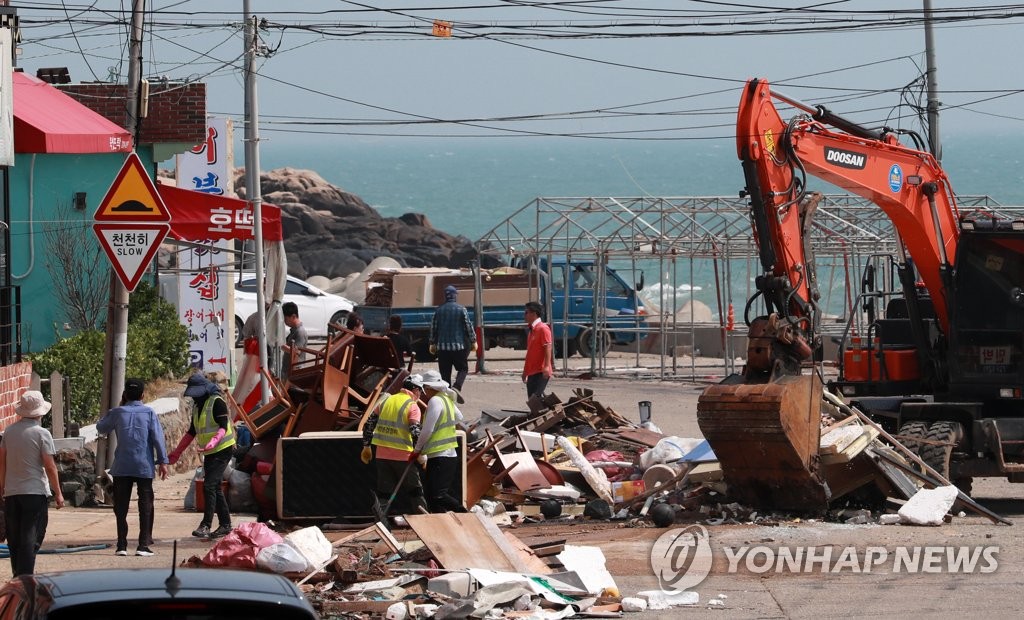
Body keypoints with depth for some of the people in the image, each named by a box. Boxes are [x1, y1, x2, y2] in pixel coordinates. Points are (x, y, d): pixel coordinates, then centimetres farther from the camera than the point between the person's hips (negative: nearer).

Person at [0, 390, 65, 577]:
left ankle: (18, 575, 18)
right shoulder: (42, 434, -10)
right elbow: (50, 466, -10)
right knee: (30, 537, -4)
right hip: (35, 491, -5)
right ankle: (26, 577, -11)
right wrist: (58, 493, -3)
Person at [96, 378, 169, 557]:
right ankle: (143, 545, -2)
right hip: (144, 468, -1)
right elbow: (157, 437, -6)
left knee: (121, 507, 6)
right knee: (145, 506, 4)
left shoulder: (117, 413, 2)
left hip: (122, 468, 1)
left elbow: (101, 428, 18)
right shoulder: (149, 413, -1)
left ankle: (122, 545, 2)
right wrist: (162, 461, -3)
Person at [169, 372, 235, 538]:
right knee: (215, 488, 11)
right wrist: (177, 453, 19)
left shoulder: (217, 402, -14)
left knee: (209, 486, -16)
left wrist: (214, 441, -39)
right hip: (209, 453, 9)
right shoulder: (197, 405, 13)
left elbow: (223, 427, -22)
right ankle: (225, 524, 17)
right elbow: (192, 432, 21)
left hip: (222, 450, -9)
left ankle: (206, 525, -18)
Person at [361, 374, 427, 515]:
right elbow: (415, 432, -18)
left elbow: (369, 423, 11)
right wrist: (420, 454, -9)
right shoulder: (412, 406, -8)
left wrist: (367, 446, 18)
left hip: (382, 455, 5)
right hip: (403, 456, -5)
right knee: (415, 492, 8)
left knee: (384, 493, 10)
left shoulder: (386, 401, 10)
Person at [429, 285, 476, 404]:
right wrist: (473, 341, 8)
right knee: (463, 368, 8)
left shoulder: (439, 310, 5)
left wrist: (432, 343, 19)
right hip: (459, 345, -2)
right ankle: (457, 387, -17)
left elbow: (433, 327, 9)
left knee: (445, 372, 7)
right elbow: (468, 326, -3)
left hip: (442, 346, 2)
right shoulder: (461, 309, -4)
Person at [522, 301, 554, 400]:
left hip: (541, 372, -10)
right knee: (531, 399, 8)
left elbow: (548, 347, -18)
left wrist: (547, 367, -27)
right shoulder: (532, 330, 18)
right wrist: (525, 370, 24)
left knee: (536, 397, -18)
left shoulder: (543, 328, -10)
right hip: (531, 371, 10)